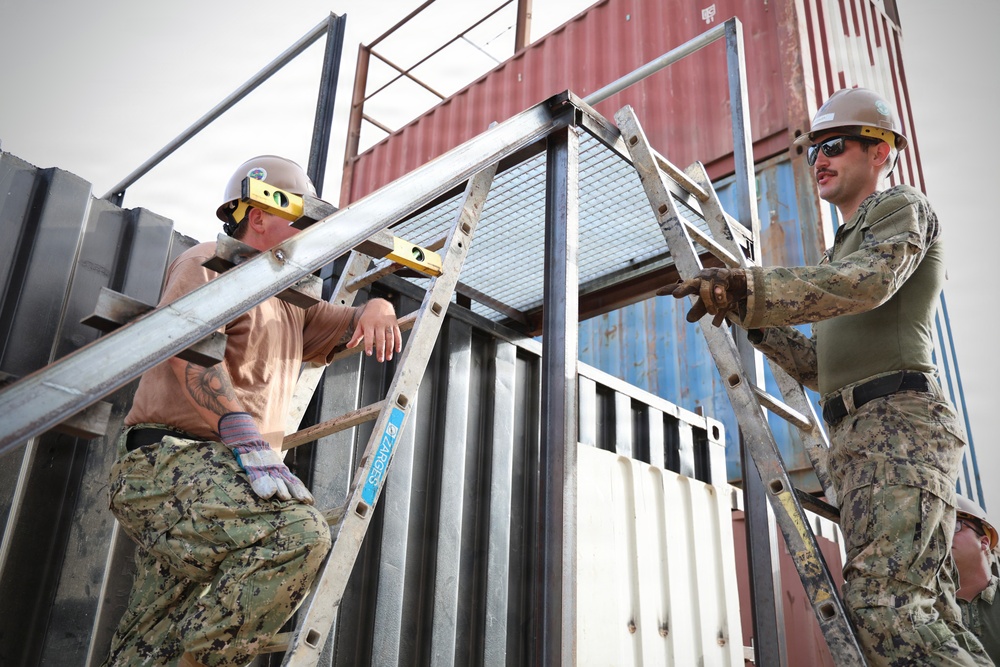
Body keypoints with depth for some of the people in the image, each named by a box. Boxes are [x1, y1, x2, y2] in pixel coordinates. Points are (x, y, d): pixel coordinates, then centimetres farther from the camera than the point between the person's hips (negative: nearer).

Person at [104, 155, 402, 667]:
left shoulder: (290, 305, 27)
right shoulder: (210, 262, 0)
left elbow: (345, 327, 31)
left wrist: (376, 309, 4)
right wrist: (249, 442, -29)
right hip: (169, 457, -9)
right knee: (299, 533, -31)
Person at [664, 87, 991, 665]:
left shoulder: (902, 207, 6)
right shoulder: (846, 248, 32)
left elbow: (867, 283, -19)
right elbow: (822, 367, 27)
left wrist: (745, 288, -25)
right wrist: (753, 320, 17)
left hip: (899, 422, -9)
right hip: (860, 435, 9)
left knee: (883, 603, -22)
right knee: (927, 614, 3)